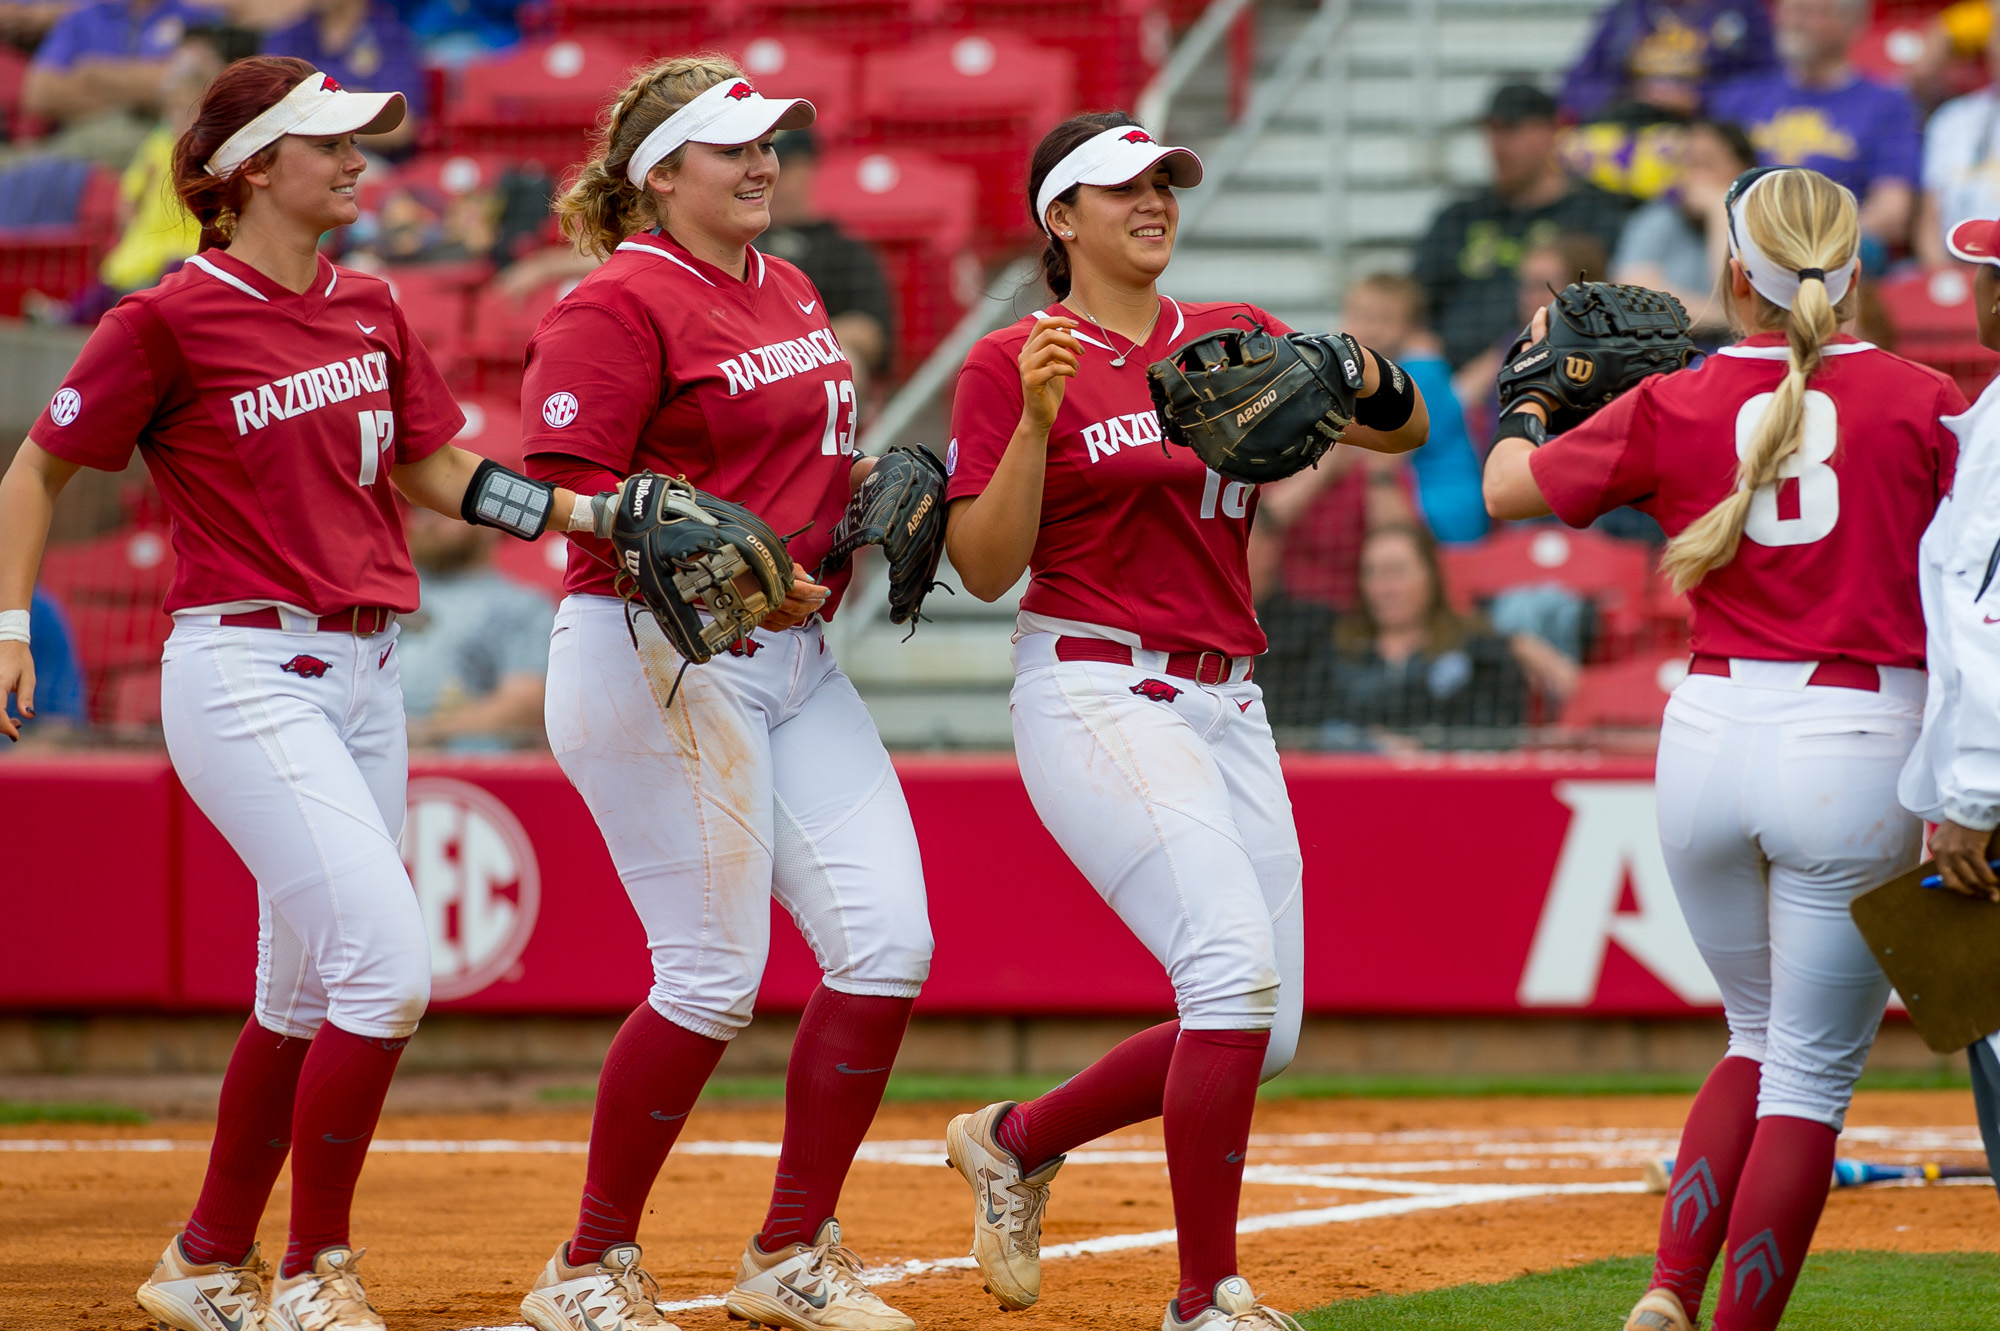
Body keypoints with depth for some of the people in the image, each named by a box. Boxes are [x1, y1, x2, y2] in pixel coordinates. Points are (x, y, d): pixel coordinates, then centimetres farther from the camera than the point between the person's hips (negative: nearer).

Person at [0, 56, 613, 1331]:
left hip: (361, 678, 8)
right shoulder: (172, 319, -9)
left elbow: (435, 471, 16)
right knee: (388, 966, -16)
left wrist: (609, 512, 6)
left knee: (306, 998, 13)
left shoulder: (369, 313, 10)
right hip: (246, 676, -8)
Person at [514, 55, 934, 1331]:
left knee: (887, 938, -1)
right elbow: (564, 488, -17)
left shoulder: (789, 292, 18)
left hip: (798, 662, 9)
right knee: (714, 974, -9)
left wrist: (871, 493, 10)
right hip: (657, 657, -9)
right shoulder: (620, 305, -9)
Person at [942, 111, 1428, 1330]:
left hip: (1226, 706, 7)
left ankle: (1018, 1139, 27)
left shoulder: (1236, 342, 13)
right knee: (1236, 964, -23)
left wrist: (1374, 385, -15)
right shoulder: (1012, 365, -2)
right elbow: (987, 570, -7)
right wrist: (1037, 420, -19)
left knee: (1264, 1036, 4)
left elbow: (1406, 432, 7)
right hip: (1097, 694, -7)